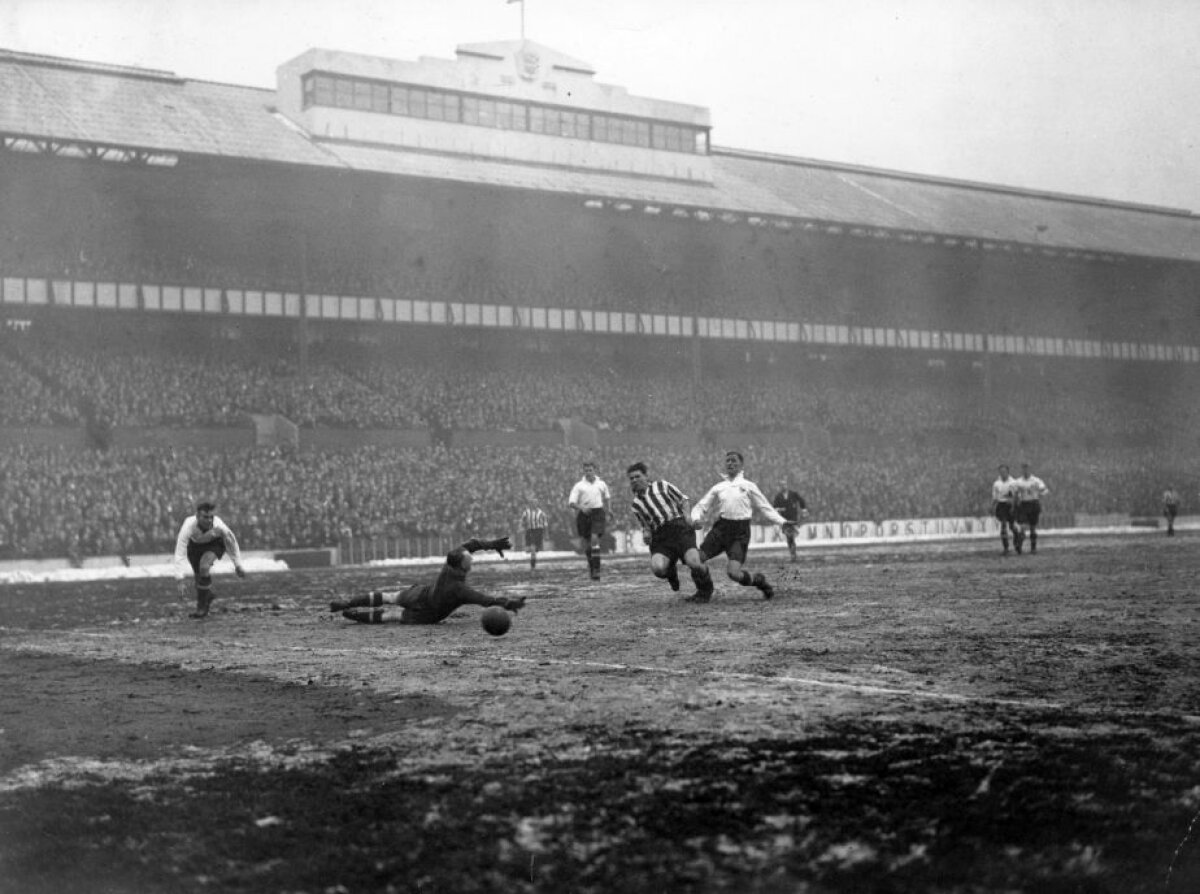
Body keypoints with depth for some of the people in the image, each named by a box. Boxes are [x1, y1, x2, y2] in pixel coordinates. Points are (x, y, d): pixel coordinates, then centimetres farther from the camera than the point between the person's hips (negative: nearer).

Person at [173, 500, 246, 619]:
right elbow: (180, 555, -42)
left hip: (215, 542, -2)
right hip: (194, 544, 2)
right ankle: (207, 596, 45)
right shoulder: (188, 526, -41)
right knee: (198, 575, 9)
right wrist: (180, 580, -49)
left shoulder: (220, 526, -38)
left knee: (204, 567, -27)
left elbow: (231, 542, -17)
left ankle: (202, 606, -11)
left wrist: (238, 566, -7)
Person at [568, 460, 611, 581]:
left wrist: (607, 514, 24)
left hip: (597, 513, -1)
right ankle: (590, 562, 35)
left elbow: (606, 499, 23)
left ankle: (596, 569, -17)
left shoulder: (601, 483, 7)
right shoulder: (579, 485, -1)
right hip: (583, 514, 1)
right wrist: (581, 507, -26)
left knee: (595, 538, -18)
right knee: (585, 542, 6)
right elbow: (571, 502, -8)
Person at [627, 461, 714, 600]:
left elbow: (684, 500, 15)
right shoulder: (636, 504, 20)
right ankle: (671, 572, 10)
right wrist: (646, 532, 3)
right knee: (657, 568, -29)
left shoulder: (661, 485, 14)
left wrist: (687, 515, -4)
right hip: (659, 536, 2)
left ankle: (705, 590, 4)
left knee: (693, 562, -28)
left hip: (679, 527, -2)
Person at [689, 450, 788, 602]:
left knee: (734, 572, -20)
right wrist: (697, 519, -6)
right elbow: (701, 507, 16)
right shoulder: (718, 487, 17)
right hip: (720, 528, 3)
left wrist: (782, 522, 1)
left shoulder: (748, 486, 11)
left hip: (740, 532, -3)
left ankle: (757, 580, 13)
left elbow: (765, 509, 13)